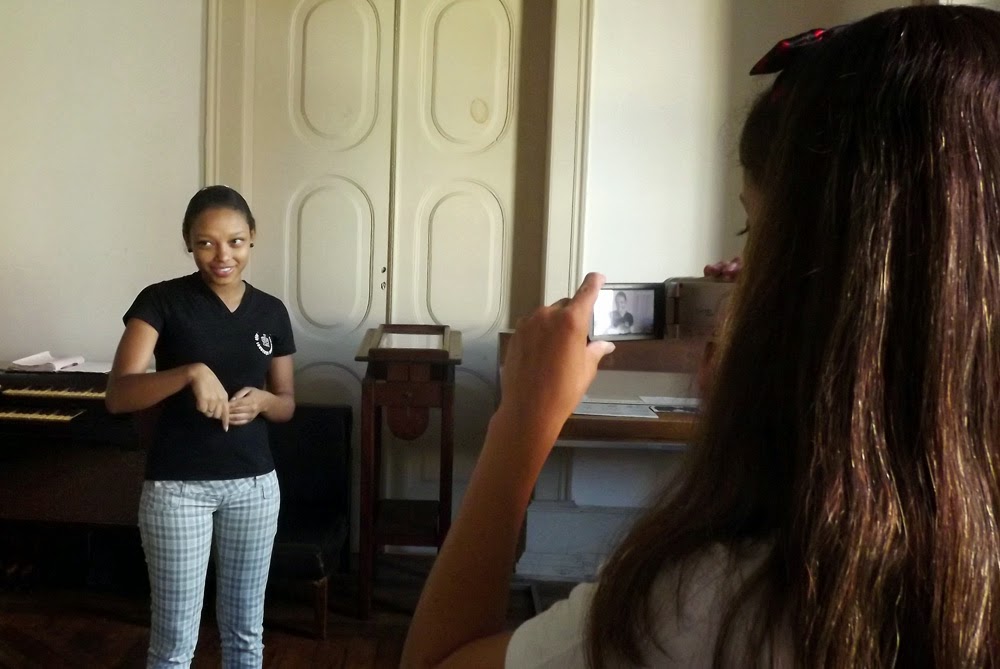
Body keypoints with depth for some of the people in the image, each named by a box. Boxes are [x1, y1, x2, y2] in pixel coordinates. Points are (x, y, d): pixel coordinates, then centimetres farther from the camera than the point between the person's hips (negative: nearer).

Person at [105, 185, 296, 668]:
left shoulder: (271, 312, 3)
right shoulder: (161, 301, -8)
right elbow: (117, 396, -17)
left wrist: (261, 400, -12)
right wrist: (191, 372, -32)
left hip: (254, 483, 4)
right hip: (177, 486, -3)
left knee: (245, 629, 16)